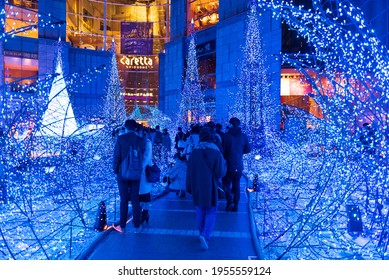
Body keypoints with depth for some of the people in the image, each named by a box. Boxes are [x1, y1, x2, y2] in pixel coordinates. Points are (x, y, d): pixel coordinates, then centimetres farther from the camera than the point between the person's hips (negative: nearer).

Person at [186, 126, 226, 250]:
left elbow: (189, 172, 0)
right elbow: (221, 172, -10)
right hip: (210, 187, -2)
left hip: (197, 187, 3)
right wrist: (223, 163, 9)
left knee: (200, 211, 17)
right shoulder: (216, 152, -11)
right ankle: (205, 236, -10)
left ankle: (202, 234, 25)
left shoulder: (194, 152, -4)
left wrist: (190, 188, 9)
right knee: (211, 212, 7)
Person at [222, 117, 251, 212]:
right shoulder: (243, 136, 0)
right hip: (239, 165, 3)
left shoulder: (227, 135, -9)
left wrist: (225, 156, 9)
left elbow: (223, 149, -9)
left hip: (229, 164, -3)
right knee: (236, 185, 13)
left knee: (227, 183, 10)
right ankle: (235, 206, 14)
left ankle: (230, 201, -9)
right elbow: (248, 149, 6)